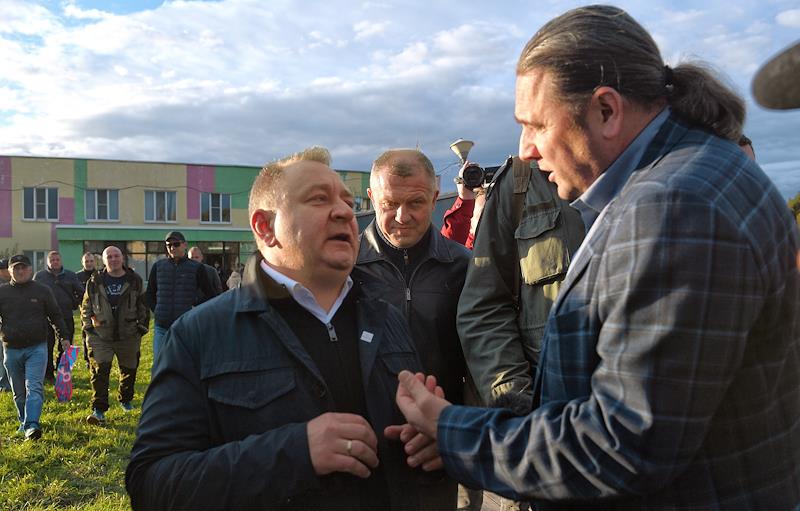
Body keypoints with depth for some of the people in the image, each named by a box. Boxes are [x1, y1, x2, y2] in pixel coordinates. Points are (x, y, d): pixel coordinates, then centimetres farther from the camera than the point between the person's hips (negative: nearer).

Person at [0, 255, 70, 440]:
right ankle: (24, 423, 27)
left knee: (34, 387, -12)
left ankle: (32, 425, -18)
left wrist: (63, 338, 5)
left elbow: (56, 315, 8)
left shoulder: (42, 290, 3)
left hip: (37, 348, -2)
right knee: (19, 392, 12)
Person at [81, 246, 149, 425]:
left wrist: (143, 327, 3)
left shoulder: (134, 280, 2)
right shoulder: (95, 282, 2)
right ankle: (99, 410, -7)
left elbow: (143, 306, 8)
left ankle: (126, 399, 38)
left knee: (129, 369, 14)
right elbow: (86, 306, 11)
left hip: (128, 335, 1)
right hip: (101, 335, -1)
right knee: (99, 370, -11)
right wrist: (88, 326, 3)